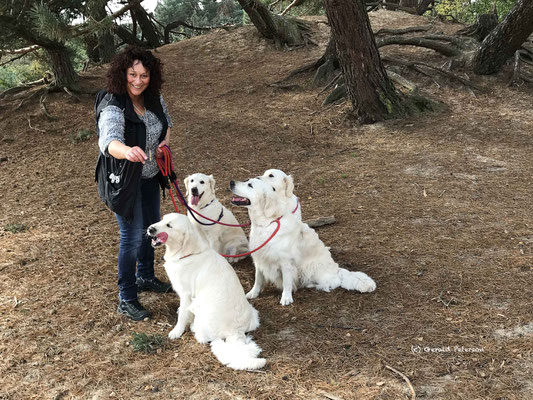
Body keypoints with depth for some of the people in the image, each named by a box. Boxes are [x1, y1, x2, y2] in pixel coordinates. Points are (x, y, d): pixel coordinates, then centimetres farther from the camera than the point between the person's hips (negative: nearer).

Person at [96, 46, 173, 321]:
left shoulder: (153, 97, -6)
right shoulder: (113, 107, -29)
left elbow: (166, 121, 15)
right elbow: (109, 141, -48)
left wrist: (165, 142, -5)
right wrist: (127, 151, -70)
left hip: (150, 175, 8)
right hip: (125, 180, -8)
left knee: (151, 226, 21)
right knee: (133, 236, -3)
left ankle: (145, 277, 44)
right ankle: (126, 300, 13)